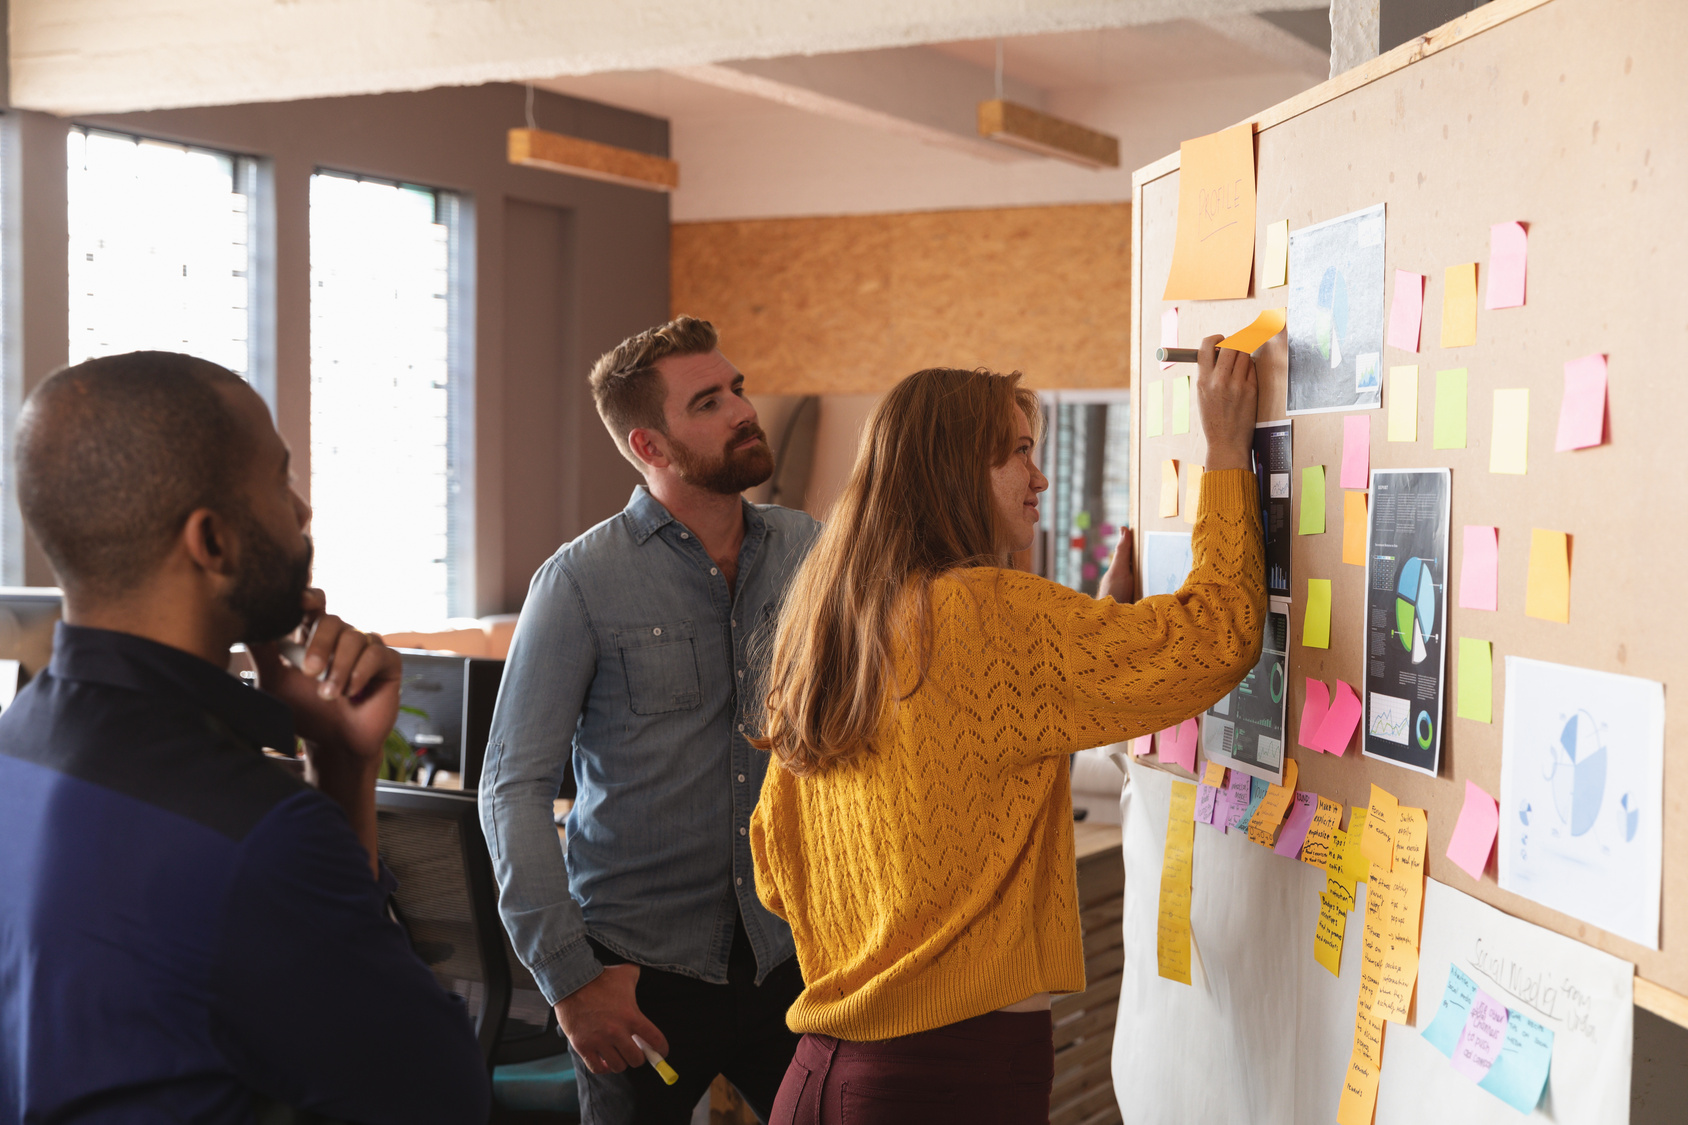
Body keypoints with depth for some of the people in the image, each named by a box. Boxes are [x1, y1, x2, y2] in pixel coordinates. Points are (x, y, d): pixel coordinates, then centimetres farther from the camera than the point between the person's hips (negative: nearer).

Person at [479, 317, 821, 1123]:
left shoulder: (810, 553, 2)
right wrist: (566, 976, -13)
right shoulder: (582, 582, -9)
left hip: (789, 956, 3)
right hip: (640, 970, -3)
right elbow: (514, 790, -9)